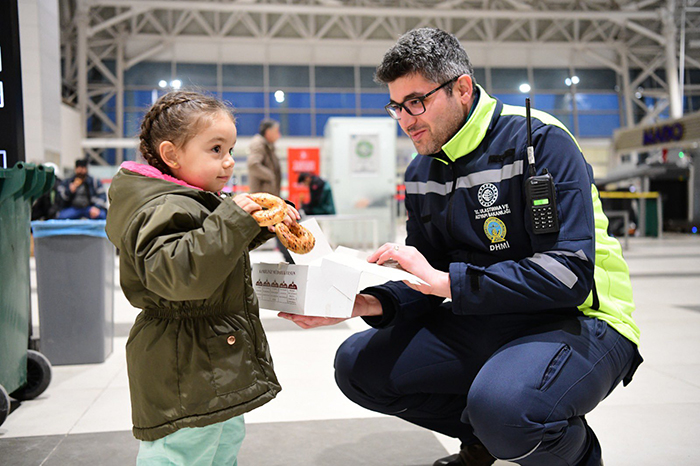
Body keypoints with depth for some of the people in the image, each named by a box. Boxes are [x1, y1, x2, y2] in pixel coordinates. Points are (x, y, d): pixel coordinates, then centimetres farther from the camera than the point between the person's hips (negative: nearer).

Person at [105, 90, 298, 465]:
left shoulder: (196, 201, 11)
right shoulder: (164, 210, -22)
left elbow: (227, 248, 26)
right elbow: (179, 273, -39)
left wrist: (265, 222, 10)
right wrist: (231, 219, -36)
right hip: (183, 377, -11)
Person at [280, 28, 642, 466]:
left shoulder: (539, 141, -16)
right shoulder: (422, 171, 6)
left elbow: (569, 274, -25)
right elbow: (425, 284, 8)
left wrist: (444, 280, -25)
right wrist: (368, 303, -14)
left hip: (576, 321, -7)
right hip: (482, 322, 7)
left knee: (502, 401, -37)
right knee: (358, 364, -1)